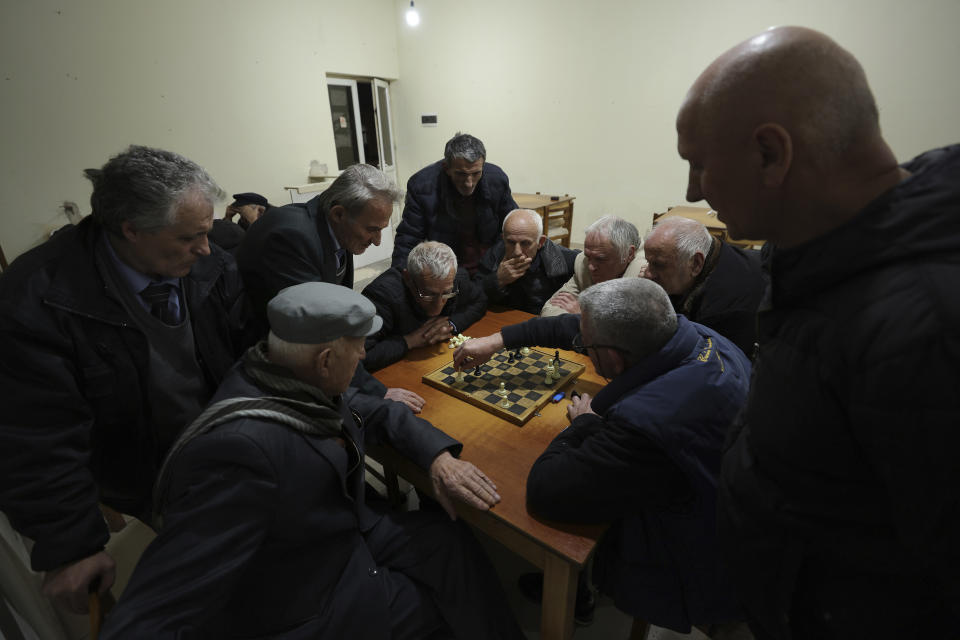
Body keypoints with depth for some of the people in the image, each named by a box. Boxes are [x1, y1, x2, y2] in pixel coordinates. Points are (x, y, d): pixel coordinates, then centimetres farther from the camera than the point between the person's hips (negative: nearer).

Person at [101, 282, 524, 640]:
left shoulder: (298, 384, -13)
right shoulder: (241, 450, -38)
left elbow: (374, 411, 2)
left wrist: (439, 454, -12)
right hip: (305, 604, -6)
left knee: (454, 542, 4)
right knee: (449, 605, 2)